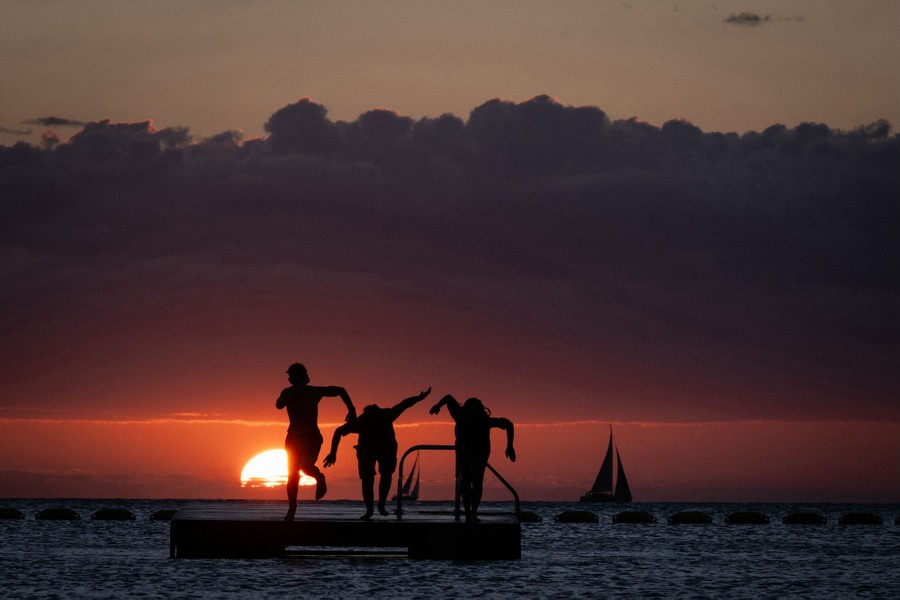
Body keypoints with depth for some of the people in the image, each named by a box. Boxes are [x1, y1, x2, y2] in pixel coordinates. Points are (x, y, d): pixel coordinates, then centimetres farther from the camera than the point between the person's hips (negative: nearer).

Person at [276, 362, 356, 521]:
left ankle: (320, 478, 7)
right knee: (292, 474, -2)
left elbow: (340, 390, 6)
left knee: (305, 466, -26)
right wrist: (297, 390, -25)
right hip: (293, 438, 3)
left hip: (312, 438, -3)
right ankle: (291, 509, 8)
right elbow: (279, 405, -21)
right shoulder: (288, 393, 1)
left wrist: (351, 410, 3)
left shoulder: (314, 391, -4)